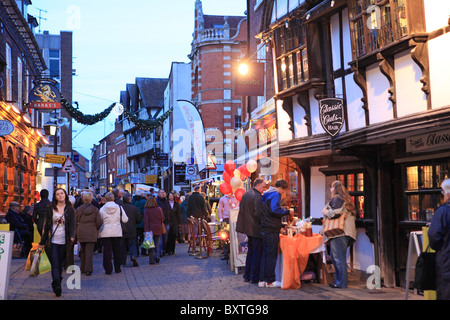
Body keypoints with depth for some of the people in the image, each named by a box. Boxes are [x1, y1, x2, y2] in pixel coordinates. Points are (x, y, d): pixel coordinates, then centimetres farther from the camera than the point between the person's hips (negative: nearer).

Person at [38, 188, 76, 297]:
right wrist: (42, 242, 9)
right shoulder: (50, 208, 7)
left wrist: (72, 236, -18)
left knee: (60, 265, 8)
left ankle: (56, 284, 23)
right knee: (55, 265, -10)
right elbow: (46, 225, 9)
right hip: (52, 241, 0)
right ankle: (57, 286, -16)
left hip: (64, 242, 1)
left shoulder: (70, 209, 5)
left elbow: (72, 224, 1)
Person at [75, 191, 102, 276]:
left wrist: (77, 230, 18)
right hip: (92, 233, -2)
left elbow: (75, 222, 5)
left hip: (81, 232, 2)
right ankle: (88, 269, -9)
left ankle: (83, 268, 22)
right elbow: (99, 222, -4)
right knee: (90, 251, -3)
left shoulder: (78, 209, 2)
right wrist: (96, 229, 14)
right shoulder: (95, 209, -2)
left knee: (83, 251, 15)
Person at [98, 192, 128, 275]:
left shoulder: (102, 209, -5)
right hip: (117, 233, 1)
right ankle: (117, 269, 18)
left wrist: (99, 233, 11)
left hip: (105, 233, -1)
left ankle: (108, 269, -1)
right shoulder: (119, 208, -3)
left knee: (107, 251, 2)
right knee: (117, 251, 12)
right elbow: (125, 220, -2)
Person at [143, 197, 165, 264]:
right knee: (157, 243, 15)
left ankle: (152, 260, 4)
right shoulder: (159, 209, 1)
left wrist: (146, 230, -12)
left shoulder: (146, 210, -6)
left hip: (150, 229, -2)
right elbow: (163, 219, 9)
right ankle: (157, 256, -6)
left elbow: (145, 221, -10)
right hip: (158, 229, 2)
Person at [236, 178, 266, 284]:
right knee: (257, 253, 0)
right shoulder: (258, 197, -18)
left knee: (250, 251, 19)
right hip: (256, 229, -9)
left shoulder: (245, 195, 10)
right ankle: (254, 277, 4)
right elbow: (258, 214, -24)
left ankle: (247, 275, 24)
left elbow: (241, 210, 16)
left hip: (247, 227, 9)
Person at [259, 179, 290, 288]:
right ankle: (270, 281, 3)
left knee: (264, 255, 13)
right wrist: (286, 212, -10)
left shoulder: (266, 195, 18)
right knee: (272, 255, -2)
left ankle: (262, 280, 15)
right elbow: (274, 210, -23)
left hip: (264, 229, 9)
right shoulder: (276, 195, -10)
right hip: (272, 230, -9)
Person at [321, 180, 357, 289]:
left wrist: (326, 212, -1)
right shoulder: (345, 199, 23)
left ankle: (341, 282, -6)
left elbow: (335, 213, -20)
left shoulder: (336, 198, -7)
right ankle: (338, 280, 18)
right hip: (344, 233, 10)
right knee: (334, 257, 14)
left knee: (338, 258, -7)